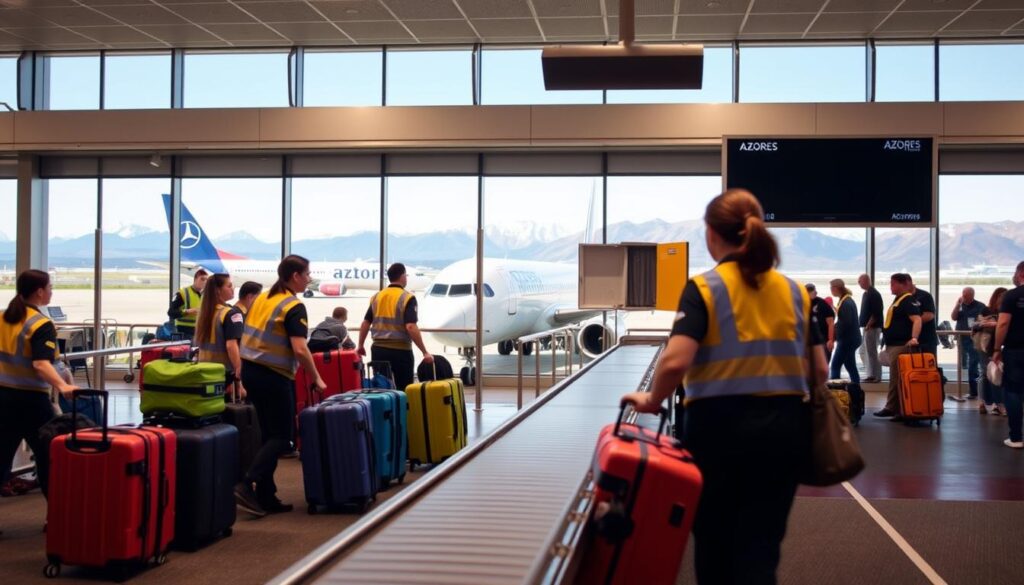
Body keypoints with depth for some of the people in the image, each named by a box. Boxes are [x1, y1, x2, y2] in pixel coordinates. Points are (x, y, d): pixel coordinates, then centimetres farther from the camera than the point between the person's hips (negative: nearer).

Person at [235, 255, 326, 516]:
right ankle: (247, 485, -15)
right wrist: (316, 378, -9)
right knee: (281, 437, -1)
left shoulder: (261, 299, 12)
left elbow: (246, 336, 16)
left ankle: (266, 496, 14)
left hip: (249, 370, 8)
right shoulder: (294, 307, -12)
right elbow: (300, 350, -20)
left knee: (269, 433, 14)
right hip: (273, 376, -8)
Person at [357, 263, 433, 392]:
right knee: (403, 390, 4)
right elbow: (410, 327, -19)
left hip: (378, 349, 5)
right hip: (400, 350, -5)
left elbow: (365, 324, 10)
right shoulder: (407, 298, -9)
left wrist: (360, 346, 24)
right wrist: (425, 352, -16)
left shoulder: (376, 297, 8)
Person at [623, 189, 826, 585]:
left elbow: (676, 361, -19)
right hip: (784, 426, 3)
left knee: (714, 540, 17)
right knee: (760, 543, 7)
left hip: (720, 424, -3)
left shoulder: (704, 288, -7)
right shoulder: (795, 292, 6)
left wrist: (653, 400, -2)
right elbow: (819, 371, 6)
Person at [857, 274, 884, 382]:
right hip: (867, 327, 10)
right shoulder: (866, 294, 17)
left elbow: (876, 313, -21)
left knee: (872, 352, -6)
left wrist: (868, 325, -21)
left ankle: (875, 376, -2)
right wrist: (866, 325, 14)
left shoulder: (873, 294, -14)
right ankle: (870, 374, 16)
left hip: (872, 327, -10)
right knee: (863, 351, 13)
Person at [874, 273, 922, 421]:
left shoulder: (908, 301, -13)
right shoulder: (898, 300, 18)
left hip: (901, 345, -10)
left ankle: (902, 410, -3)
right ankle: (891, 408, 20)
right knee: (895, 378, 14)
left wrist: (914, 338, -39)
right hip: (893, 345, 10)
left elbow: (917, 320, -26)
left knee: (897, 379, -7)